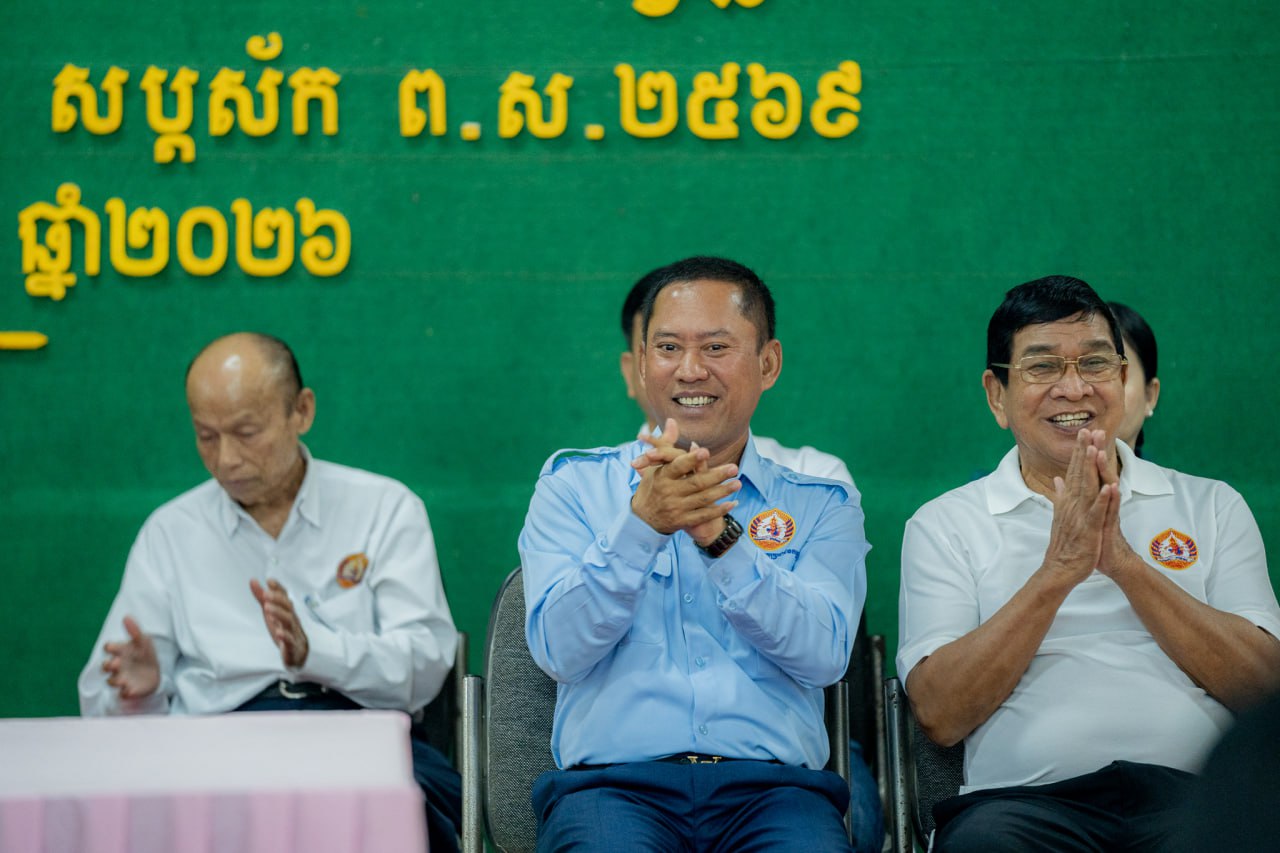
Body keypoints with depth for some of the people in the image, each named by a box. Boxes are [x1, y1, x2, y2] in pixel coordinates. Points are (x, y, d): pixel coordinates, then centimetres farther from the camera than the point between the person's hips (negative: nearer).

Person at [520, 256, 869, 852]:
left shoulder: (821, 507, 17)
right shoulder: (574, 485, 15)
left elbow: (823, 655, -1)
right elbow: (559, 649, 1)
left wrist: (720, 536, -14)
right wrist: (642, 522, -14)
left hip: (773, 786, 1)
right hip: (613, 780, -1)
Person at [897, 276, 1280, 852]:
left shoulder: (1211, 506, 19)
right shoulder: (945, 525, 15)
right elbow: (940, 716, 1)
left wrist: (1126, 564, -6)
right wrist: (1057, 571, -8)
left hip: (1199, 793, 1)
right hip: (1025, 798, 0)